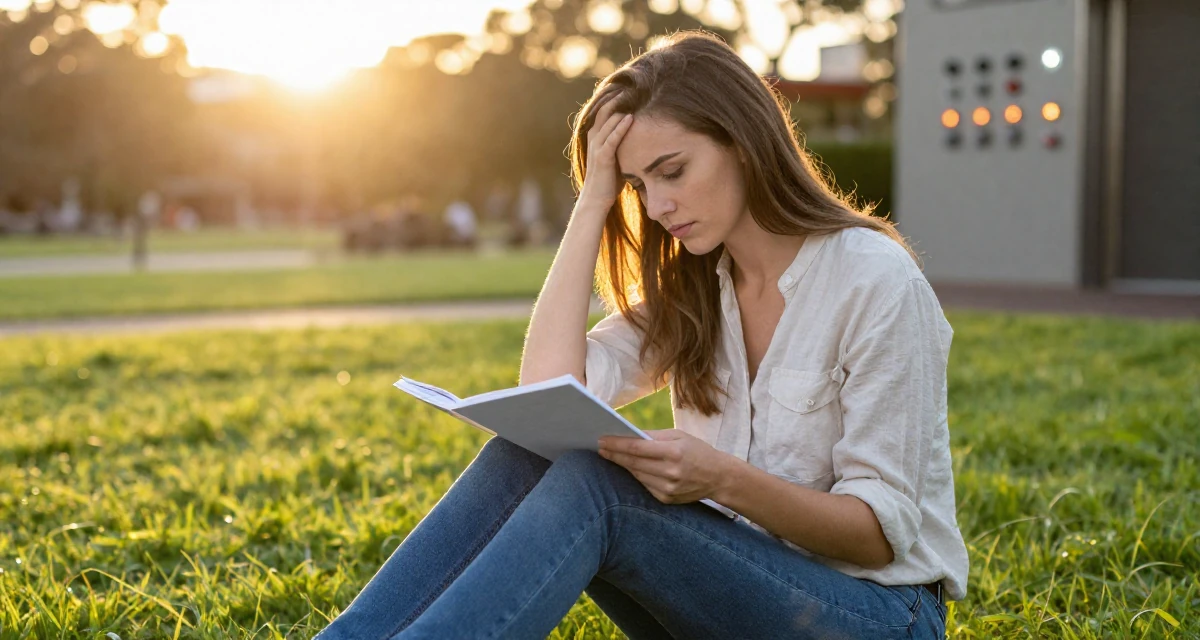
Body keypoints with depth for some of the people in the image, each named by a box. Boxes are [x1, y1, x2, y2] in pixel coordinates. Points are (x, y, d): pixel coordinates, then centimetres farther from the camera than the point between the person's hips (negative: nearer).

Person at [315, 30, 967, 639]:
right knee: (527, 454, -19)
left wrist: (725, 481, -30)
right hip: (737, 580, 6)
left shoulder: (875, 281, -12)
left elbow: (885, 530, -13)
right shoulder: (691, 287, 7)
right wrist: (593, 203, -7)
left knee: (594, 482, -29)